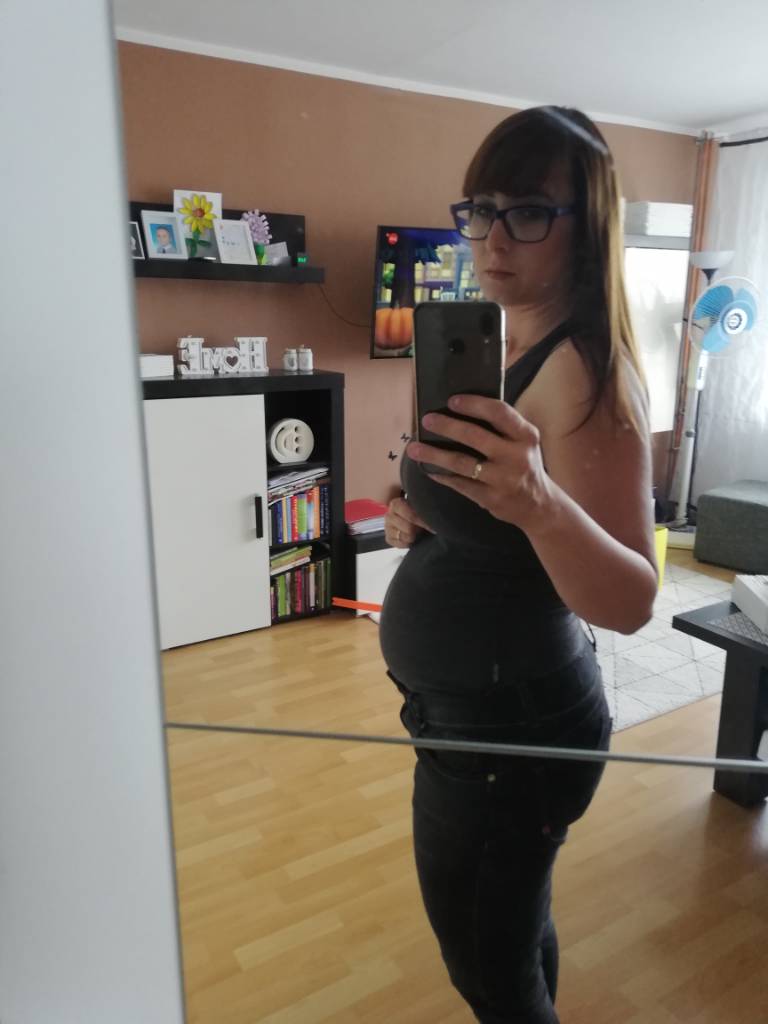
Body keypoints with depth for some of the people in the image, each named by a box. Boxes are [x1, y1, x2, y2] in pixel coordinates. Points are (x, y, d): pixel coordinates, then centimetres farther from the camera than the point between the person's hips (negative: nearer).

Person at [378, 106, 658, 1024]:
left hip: (506, 730, -9)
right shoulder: (513, 348, 7)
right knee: (516, 923, 30)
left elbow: (630, 602, -28)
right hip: (483, 710, 9)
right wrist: (421, 517, -1)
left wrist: (536, 501, -45)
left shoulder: (587, 369, -22)